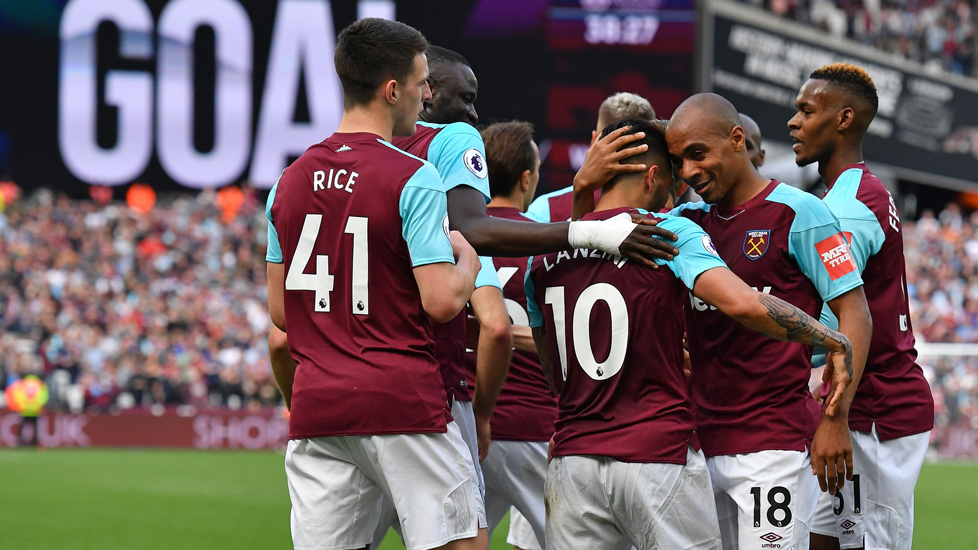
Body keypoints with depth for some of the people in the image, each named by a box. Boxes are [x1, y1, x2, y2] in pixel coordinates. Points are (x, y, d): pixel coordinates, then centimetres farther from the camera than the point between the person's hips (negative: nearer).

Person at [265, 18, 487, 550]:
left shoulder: (290, 181, 11)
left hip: (315, 407, 6)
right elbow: (441, 301, -14)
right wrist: (467, 261, 5)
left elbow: (280, 311, 15)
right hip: (403, 403, -6)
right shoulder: (413, 179, -9)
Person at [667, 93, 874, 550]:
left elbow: (854, 314, -6)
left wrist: (835, 418, -14)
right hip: (703, 440, 6)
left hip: (776, 441, -6)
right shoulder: (687, 221, 13)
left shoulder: (797, 213, -4)